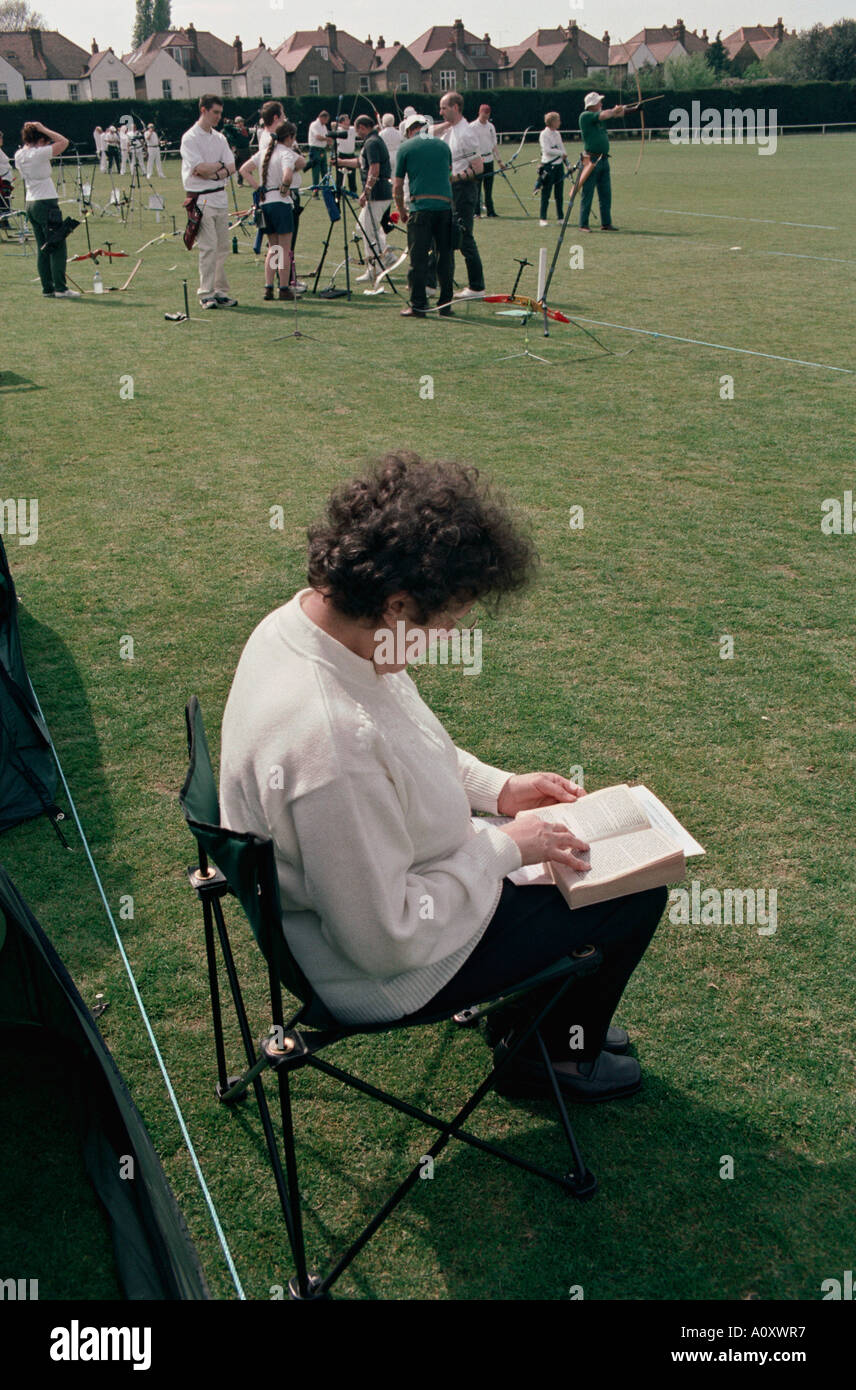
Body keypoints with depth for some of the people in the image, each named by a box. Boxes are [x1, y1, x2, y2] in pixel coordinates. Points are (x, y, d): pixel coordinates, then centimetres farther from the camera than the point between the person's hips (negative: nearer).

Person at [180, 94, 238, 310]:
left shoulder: (219, 138, 15)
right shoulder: (190, 138, -6)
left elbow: (231, 168, 5)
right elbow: (201, 168, -16)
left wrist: (212, 174, -11)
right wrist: (221, 165, -2)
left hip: (220, 197, 7)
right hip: (201, 198, -7)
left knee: (222, 247, 6)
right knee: (208, 247, -11)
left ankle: (221, 291, 12)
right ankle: (206, 293, -8)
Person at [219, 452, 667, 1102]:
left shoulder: (307, 617, -11)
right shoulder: (331, 740, -41)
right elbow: (387, 942, -31)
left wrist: (496, 786, 2)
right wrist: (503, 847, -21)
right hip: (385, 974, -9)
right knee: (636, 891, 3)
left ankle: (543, 1012, 44)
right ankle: (547, 1057, 30)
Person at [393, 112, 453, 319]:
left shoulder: (405, 148, 6)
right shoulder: (443, 145, 16)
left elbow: (397, 186, 4)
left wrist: (401, 211, 16)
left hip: (420, 207, -3)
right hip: (445, 205, 3)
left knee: (418, 259, 0)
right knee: (445, 257, 10)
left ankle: (418, 305, 0)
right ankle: (445, 304, 13)